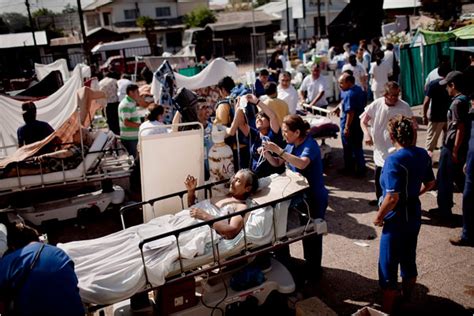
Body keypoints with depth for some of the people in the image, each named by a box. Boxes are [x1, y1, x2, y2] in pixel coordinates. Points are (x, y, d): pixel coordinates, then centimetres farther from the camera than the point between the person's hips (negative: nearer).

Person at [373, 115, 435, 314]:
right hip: (414, 215, 8)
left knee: (388, 266, 6)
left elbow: (392, 198, -28)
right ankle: (407, 297, 44)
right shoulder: (423, 154, -3)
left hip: (397, 219, -8)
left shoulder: (394, 160, -25)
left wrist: (378, 217, -14)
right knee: (409, 258, 24)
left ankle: (387, 309, 17)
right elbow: (430, 184, 11)